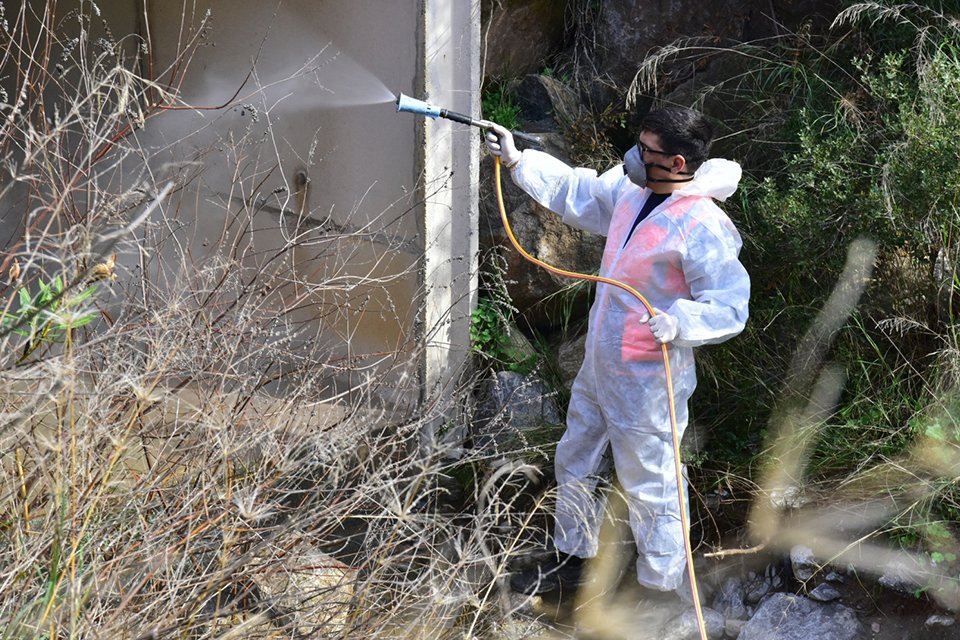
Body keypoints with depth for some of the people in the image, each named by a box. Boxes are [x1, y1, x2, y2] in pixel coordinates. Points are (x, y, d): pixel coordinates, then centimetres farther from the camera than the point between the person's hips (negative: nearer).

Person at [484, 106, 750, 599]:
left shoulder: (703, 228, -25)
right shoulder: (631, 190, -1)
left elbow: (730, 308, -26)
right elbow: (577, 193, 16)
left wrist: (679, 322, -43)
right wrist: (517, 161, 12)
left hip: (646, 385, -9)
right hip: (598, 368, 9)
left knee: (650, 490, 4)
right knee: (576, 464, 25)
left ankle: (664, 595, 22)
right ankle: (570, 559, 47)